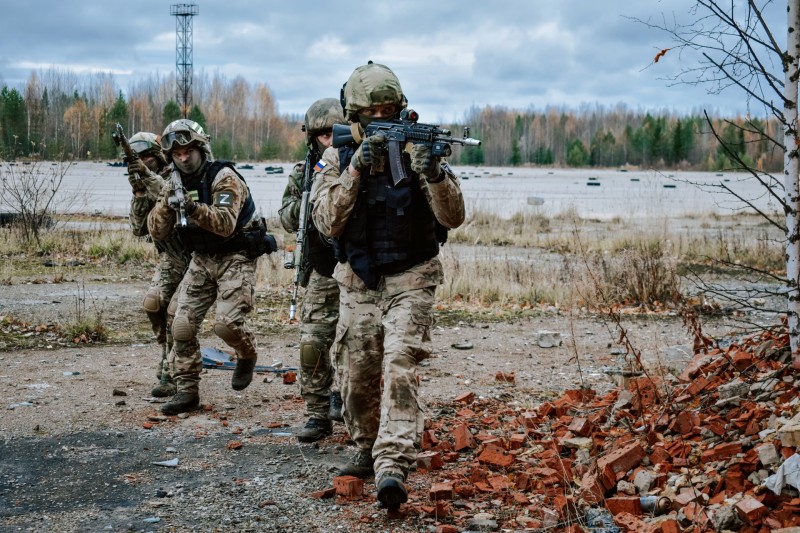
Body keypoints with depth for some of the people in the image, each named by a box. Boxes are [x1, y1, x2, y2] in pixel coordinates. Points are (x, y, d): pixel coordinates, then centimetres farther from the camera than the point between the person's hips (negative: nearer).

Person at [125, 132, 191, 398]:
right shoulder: (145, 187, 8)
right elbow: (138, 228, 0)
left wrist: (149, 177, -38)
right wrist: (139, 193, -12)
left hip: (194, 255, -6)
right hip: (170, 258, 6)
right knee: (153, 303, -12)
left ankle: (171, 374, -5)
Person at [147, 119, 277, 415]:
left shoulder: (224, 178, -15)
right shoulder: (175, 184, 4)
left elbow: (226, 225, -27)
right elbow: (156, 231, -3)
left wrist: (193, 207, -40)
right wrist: (168, 204, -21)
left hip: (236, 258, -6)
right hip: (202, 260, 6)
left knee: (226, 323, -19)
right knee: (182, 324, -3)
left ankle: (247, 355, 14)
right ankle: (187, 390, 9)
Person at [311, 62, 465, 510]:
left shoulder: (418, 146, -5)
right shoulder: (338, 158, 0)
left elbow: (454, 218, -12)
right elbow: (328, 222, -11)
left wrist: (435, 175, -31)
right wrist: (356, 170, -21)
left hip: (410, 280, -3)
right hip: (358, 283, 3)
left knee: (400, 368, -18)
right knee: (357, 376, 9)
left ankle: (392, 467, -23)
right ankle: (368, 449, 33)